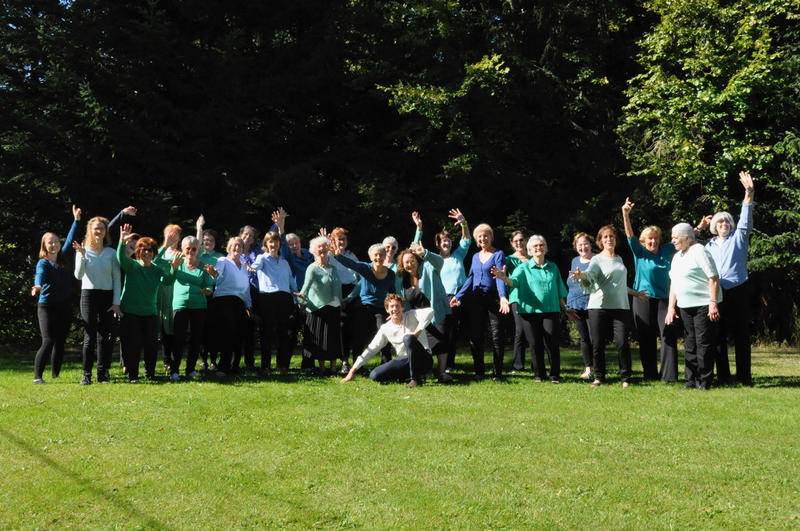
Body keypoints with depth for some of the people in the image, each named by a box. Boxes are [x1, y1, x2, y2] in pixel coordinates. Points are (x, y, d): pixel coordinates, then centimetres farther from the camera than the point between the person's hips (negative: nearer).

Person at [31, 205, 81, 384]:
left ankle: (55, 376, 16)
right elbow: (40, 275, -26)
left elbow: (70, 240, 22)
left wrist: (76, 220, 25)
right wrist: (37, 286, -47)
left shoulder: (62, 258, 11)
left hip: (63, 307, 6)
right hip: (46, 306, -5)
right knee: (48, 341, -15)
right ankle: (37, 376, -11)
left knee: (60, 343, 7)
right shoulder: (43, 263, -5)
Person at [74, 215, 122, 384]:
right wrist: (82, 256, -20)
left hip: (108, 296, 2)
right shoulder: (83, 251, 4)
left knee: (106, 336, 1)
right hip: (89, 295, -2)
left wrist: (116, 303, -2)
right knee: (89, 337, -4)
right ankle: (86, 374, 1)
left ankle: (103, 373, 9)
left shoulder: (111, 253, 7)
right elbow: (78, 275, -7)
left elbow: (117, 279, 5)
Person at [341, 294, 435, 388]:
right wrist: (352, 370, 5)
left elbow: (430, 311, -21)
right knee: (374, 375, -14)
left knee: (408, 338, -32)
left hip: (424, 359, -4)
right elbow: (371, 349, 8)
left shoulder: (411, 316, -1)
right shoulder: (385, 328, 7)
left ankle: (415, 378, -22)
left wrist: (417, 332, -25)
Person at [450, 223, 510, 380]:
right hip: (475, 298, 5)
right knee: (475, 336, 4)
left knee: (496, 335, -6)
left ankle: (497, 373, -1)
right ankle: (479, 371, 13)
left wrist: (502, 296, -28)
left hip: (493, 297, -5)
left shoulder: (498, 254, -1)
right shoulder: (475, 256, 16)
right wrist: (458, 296, 12)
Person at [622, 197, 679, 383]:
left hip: (663, 299, 2)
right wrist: (625, 214, -24)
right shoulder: (640, 253, 3)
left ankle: (669, 375, -9)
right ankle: (650, 374, 9)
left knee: (669, 335, -9)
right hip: (643, 299, -2)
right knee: (646, 338, 1)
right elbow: (630, 236, -9)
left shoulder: (666, 251, 11)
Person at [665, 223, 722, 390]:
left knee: (703, 343, -5)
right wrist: (671, 308, 14)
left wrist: (713, 303, -20)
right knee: (689, 344, 10)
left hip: (704, 305, -8)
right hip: (685, 307, 8)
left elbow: (714, 278, -14)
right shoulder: (677, 257, 17)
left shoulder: (699, 251, -9)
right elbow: (674, 284, 20)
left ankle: (704, 382, 1)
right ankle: (691, 380, 16)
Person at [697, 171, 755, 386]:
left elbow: (745, 220, -6)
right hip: (716, 294, 3)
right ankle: (723, 375, 9)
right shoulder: (709, 246, 17)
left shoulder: (738, 238, 8)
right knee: (718, 335, 3)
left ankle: (744, 376, 1)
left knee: (741, 334, -2)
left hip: (737, 291, -3)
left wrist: (749, 194, -17)